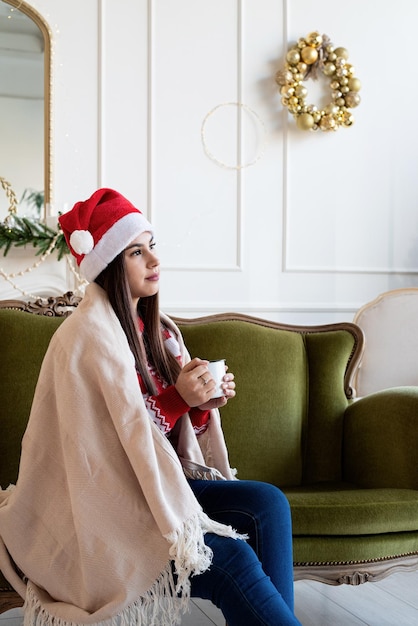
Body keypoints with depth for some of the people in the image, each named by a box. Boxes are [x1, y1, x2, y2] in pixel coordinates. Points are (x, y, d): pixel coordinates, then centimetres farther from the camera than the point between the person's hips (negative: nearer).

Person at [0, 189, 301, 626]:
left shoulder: (157, 328, 9)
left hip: (154, 482, 8)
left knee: (268, 504, -12)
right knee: (233, 559, -24)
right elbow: (112, 447, -17)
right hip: (97, 507, -8)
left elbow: (178, 434, 9)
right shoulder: (88, 336, -17)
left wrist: (203, 403, -10)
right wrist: (177, 399, -24)